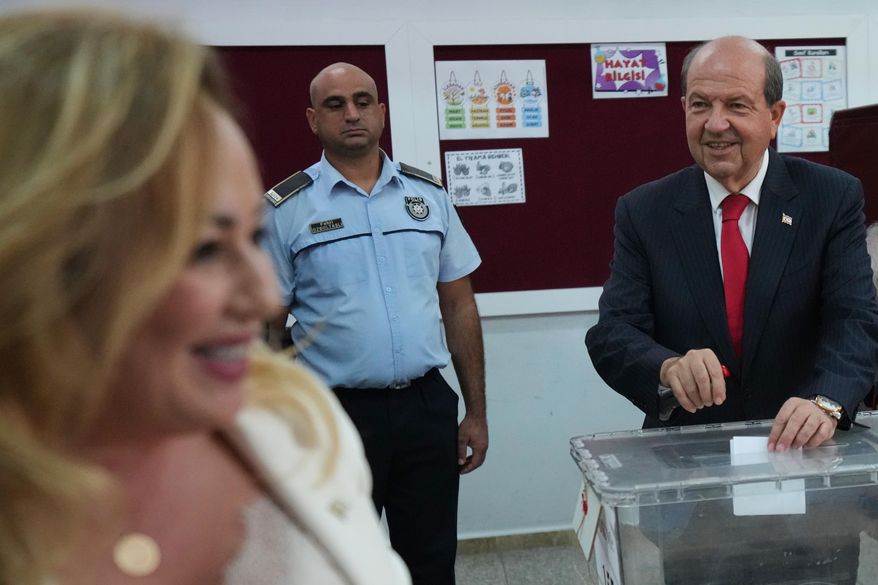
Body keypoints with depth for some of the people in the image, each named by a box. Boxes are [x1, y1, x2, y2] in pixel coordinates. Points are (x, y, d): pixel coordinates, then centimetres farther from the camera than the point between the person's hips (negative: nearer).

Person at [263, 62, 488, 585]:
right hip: (337, 413, -2)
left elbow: (459, 306, 8)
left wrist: (476, 412, 7)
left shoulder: (429, 195, 5)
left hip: (428, 406, 2)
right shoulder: (285, 210, -3)